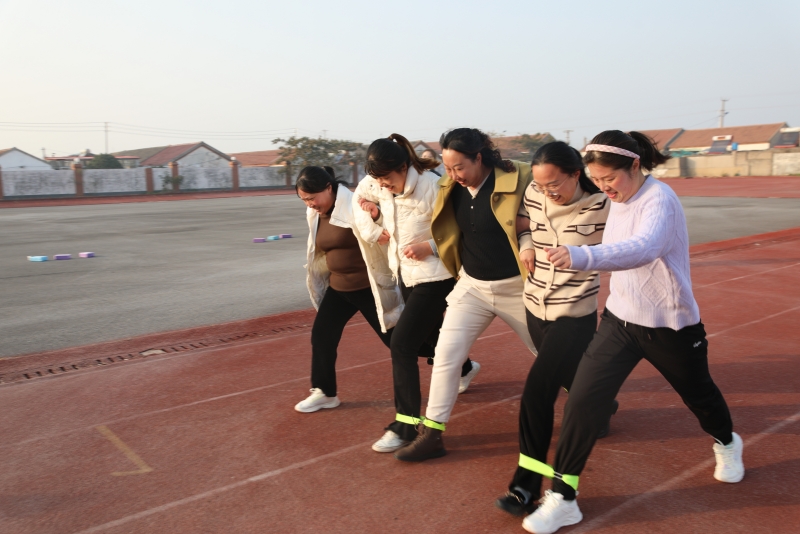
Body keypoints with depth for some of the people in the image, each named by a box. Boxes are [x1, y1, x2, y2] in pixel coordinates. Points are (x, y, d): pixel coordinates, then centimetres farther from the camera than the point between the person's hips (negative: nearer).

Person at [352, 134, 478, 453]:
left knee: (402, 345, -13)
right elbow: (360, 198, 16)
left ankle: (405, 426, -1)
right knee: (430, 334, 26)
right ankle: (465, 369, 58)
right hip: (405, 272, 8)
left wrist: (430, 247, -29)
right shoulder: (377, 184, -6)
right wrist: (372, 229, 2)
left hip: (434, 276, -8)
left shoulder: (432, 187, -25)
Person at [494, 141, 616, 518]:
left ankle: (526, 486, -3)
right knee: (571, 378, 25)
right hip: (535, 306, 6)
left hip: (575, 314, -6)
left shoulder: (599, 206, -17)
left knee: (537, 391, -14)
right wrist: (526, 244, -6)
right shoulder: (533, 194, -3)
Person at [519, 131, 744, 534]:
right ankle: (562, 498, 3)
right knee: (582, 400, -9)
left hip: (670, 326, -4)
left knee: (699, 395, 23)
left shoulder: (659, 199, -25)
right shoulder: (618, 200, -3)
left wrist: (581, 257, -62)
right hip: (619, 319, 5)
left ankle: (727, 444, 58)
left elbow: (644, 248, -47)